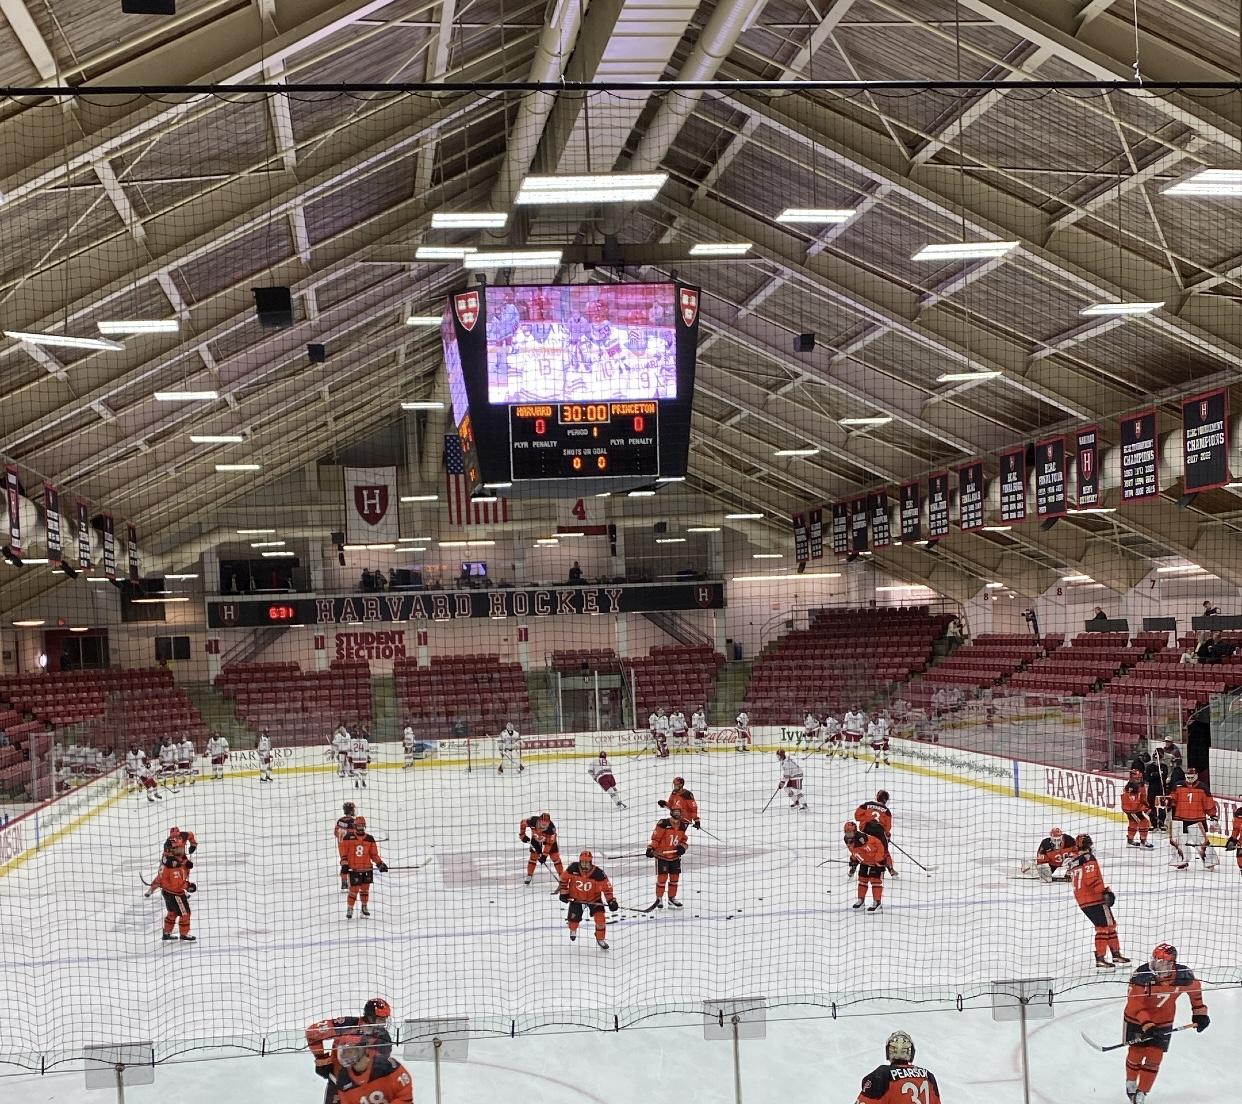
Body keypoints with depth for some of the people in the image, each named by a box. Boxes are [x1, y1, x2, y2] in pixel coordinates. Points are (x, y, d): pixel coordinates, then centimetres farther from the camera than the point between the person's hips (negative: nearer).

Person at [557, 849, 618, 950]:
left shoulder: (598, 873, -26)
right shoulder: (573, 868, -23)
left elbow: (607, 887, -17)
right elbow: (564, 879, -6)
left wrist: (611, 901, -21)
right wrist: (564, 893, -6)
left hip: (594, 898, -1)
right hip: (576, 897, 1)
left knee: (600, 918, -14)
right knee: (574, 918, -2)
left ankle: (601, 939, 9)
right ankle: (573, 930, 37)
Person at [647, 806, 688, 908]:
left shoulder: (682, 826, 4)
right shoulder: (663, 824, -15)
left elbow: (684, 840, 14)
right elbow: (655, 837, -14)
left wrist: (682, 847, -5)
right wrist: (651, 848, -21)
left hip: (675, 856, 6)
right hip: (662, 855, -6)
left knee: (675, 877, 10)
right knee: (662, 877, -6)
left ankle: (672, 897, 25)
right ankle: (659, 898, 7)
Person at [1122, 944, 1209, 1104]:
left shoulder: (1183, 976, -23)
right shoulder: (1141, 976, -31)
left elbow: (1195, 988, 2)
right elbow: (1136, 1006, -23)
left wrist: (1199, 1012, 7)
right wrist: (1147, 1026, -32)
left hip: (1163, 1021, 2)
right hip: (1136, 1018, -2)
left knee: (1154, 1057, -2)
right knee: (1136, 1053, 7)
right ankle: (1131, 1083, 37)